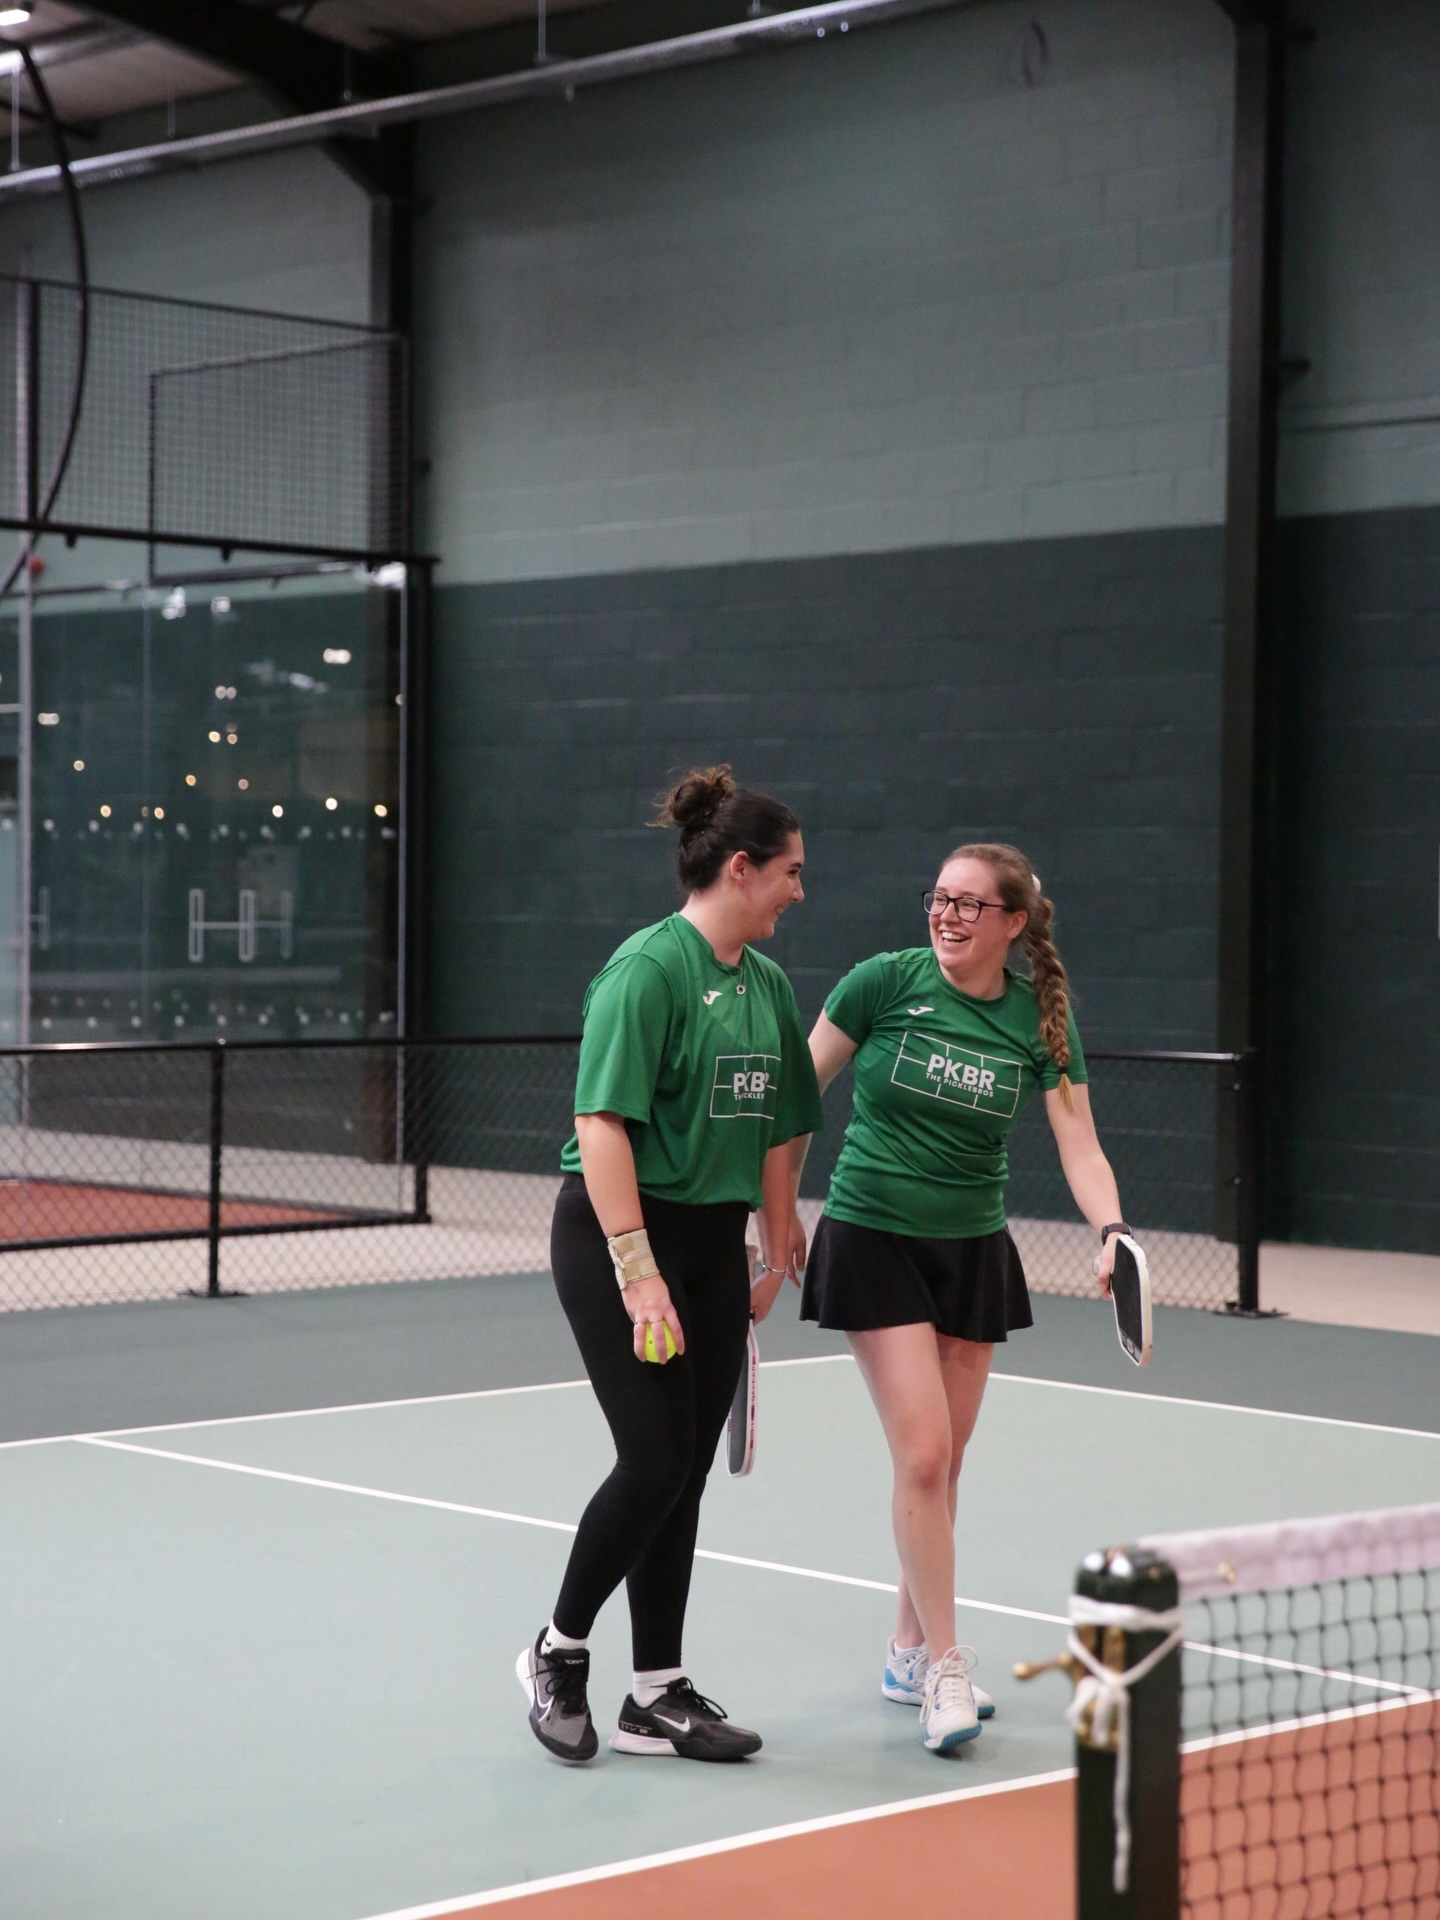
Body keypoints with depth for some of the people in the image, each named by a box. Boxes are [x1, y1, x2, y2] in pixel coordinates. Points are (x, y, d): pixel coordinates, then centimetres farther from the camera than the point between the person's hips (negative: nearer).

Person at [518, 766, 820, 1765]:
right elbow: (602, 1124, -20)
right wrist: (637, 1273, -24)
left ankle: (657, 1696, 16)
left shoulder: (767, 982, 11)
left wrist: (776, 1255, 20)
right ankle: (559, 1651, 11)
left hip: (714, 1243, 8)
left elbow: (774, 1131, 19)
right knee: (654, 1461, -10)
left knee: (684, 1475, 8)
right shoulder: (649, 968, -14)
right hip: (618, 1233, -8)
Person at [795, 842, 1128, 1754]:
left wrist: (1112, 1230, -26)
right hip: (875, 1240, -3)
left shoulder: (1041, 1018, -4)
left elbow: (1080, 1146, -8)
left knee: (943, 1460, 9)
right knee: (923, 1450, -13)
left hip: (973, 1250, 3)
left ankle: (910, 1650, 26)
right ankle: (944, 1667, -5)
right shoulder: (885, 982, -11)